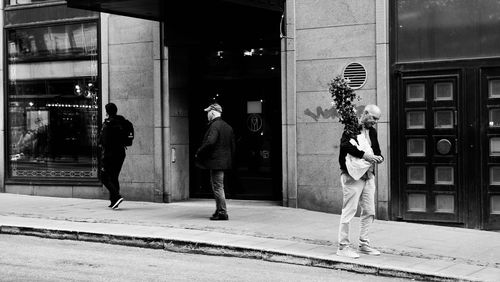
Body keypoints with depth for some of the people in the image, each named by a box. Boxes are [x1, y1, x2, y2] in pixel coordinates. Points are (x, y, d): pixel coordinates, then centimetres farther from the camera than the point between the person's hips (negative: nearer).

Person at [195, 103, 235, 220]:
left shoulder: (215, 126, -14)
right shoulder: (227, 127, 14)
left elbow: (210, 142, -27)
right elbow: (232, 146, 17)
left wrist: (198, 153, -15)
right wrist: (229, 160, 22)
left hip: (216, 162, -9)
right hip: (224, 161, 9)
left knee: (218, 187, -5)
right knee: (217, 186, 18)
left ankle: (222, 213, -3)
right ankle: (219, 210, 22)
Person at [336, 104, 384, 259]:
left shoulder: (372, 131, 16)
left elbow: (377, 150, 23)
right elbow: (345, 145, -25)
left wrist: (378, 157, 0)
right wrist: (364, 155, -29)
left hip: (368, 175, 8)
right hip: (353, 175, -8)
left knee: (369, 211, 9)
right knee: (349, 210, -6)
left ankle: (364, 244, 19)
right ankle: (343, 246, 1)